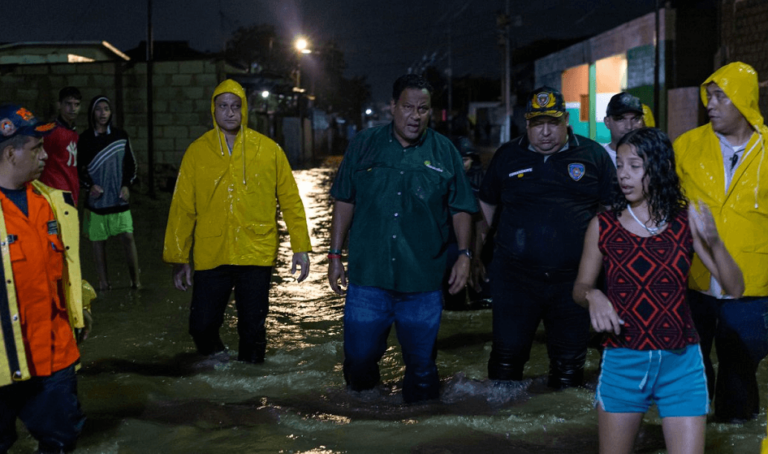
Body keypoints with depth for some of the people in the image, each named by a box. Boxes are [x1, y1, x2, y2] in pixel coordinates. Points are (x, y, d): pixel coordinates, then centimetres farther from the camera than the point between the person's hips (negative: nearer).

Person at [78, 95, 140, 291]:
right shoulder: (85, 138, 1)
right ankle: (103, 281, 14)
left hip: (119, 198, 0)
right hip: (96, 199, 0)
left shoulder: (120, 135, 5)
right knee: (98, 240, 5)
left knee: (127, 236, -6)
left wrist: (126, 185, -3)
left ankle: (136, 280, 2)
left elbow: (130, 163, 9)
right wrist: (89, 186, -10)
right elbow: (79, 168, 5)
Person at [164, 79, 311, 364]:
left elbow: (290, 200, 6)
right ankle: (216, 357, 31)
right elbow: (182, 208, 5)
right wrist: (178, 257, 3)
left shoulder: (268, 150, 3)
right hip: (210, 256, 1)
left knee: (253, 329, 6)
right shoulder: (197, 152, 3)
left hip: (257, 254, 0)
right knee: (202, 325, 0)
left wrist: (300, 248, 1)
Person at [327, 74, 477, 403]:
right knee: (358, 357, 5)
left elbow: (460, 209, 9)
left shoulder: (444, 152, 5)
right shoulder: (364, 145, 6)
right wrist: (335, 255, 6)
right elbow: (344, 202, 9)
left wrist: (464, 253, -3)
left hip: (423, 282, 0)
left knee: (421, 362, 8)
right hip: (367, 278, 0)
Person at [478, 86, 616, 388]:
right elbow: (486, 205, 17)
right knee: (507, 357, 1)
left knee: (570, 363, 9)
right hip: (515, 277, 0)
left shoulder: (593, 155, 4)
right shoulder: (507, 156, 8)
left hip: (573, 280, 0)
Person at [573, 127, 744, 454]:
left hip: (682, 364, 0)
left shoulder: (685, 223, -2)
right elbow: (580, 287, 6)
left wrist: (713, 242, -21)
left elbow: (735, 288, -5)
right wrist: (593, 296, -17)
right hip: (623, 362, 0)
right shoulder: (602, 226, -2)